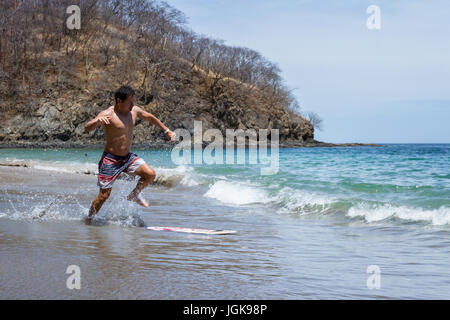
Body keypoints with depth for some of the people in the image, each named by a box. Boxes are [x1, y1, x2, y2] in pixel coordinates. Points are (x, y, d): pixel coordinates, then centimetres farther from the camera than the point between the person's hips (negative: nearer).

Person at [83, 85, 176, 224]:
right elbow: (87, 127, -30)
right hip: (110, 159, -6)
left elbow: (150, 117, 21)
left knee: (150, 174, -10)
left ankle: (134, 195, 17)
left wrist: (166, 131, 25)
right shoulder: (108, 114, -18)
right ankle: (88, 220, 18)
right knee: (104, 195, -4)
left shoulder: (134, 111, 2)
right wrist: (97, 121, -52)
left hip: (128, 157, 6)